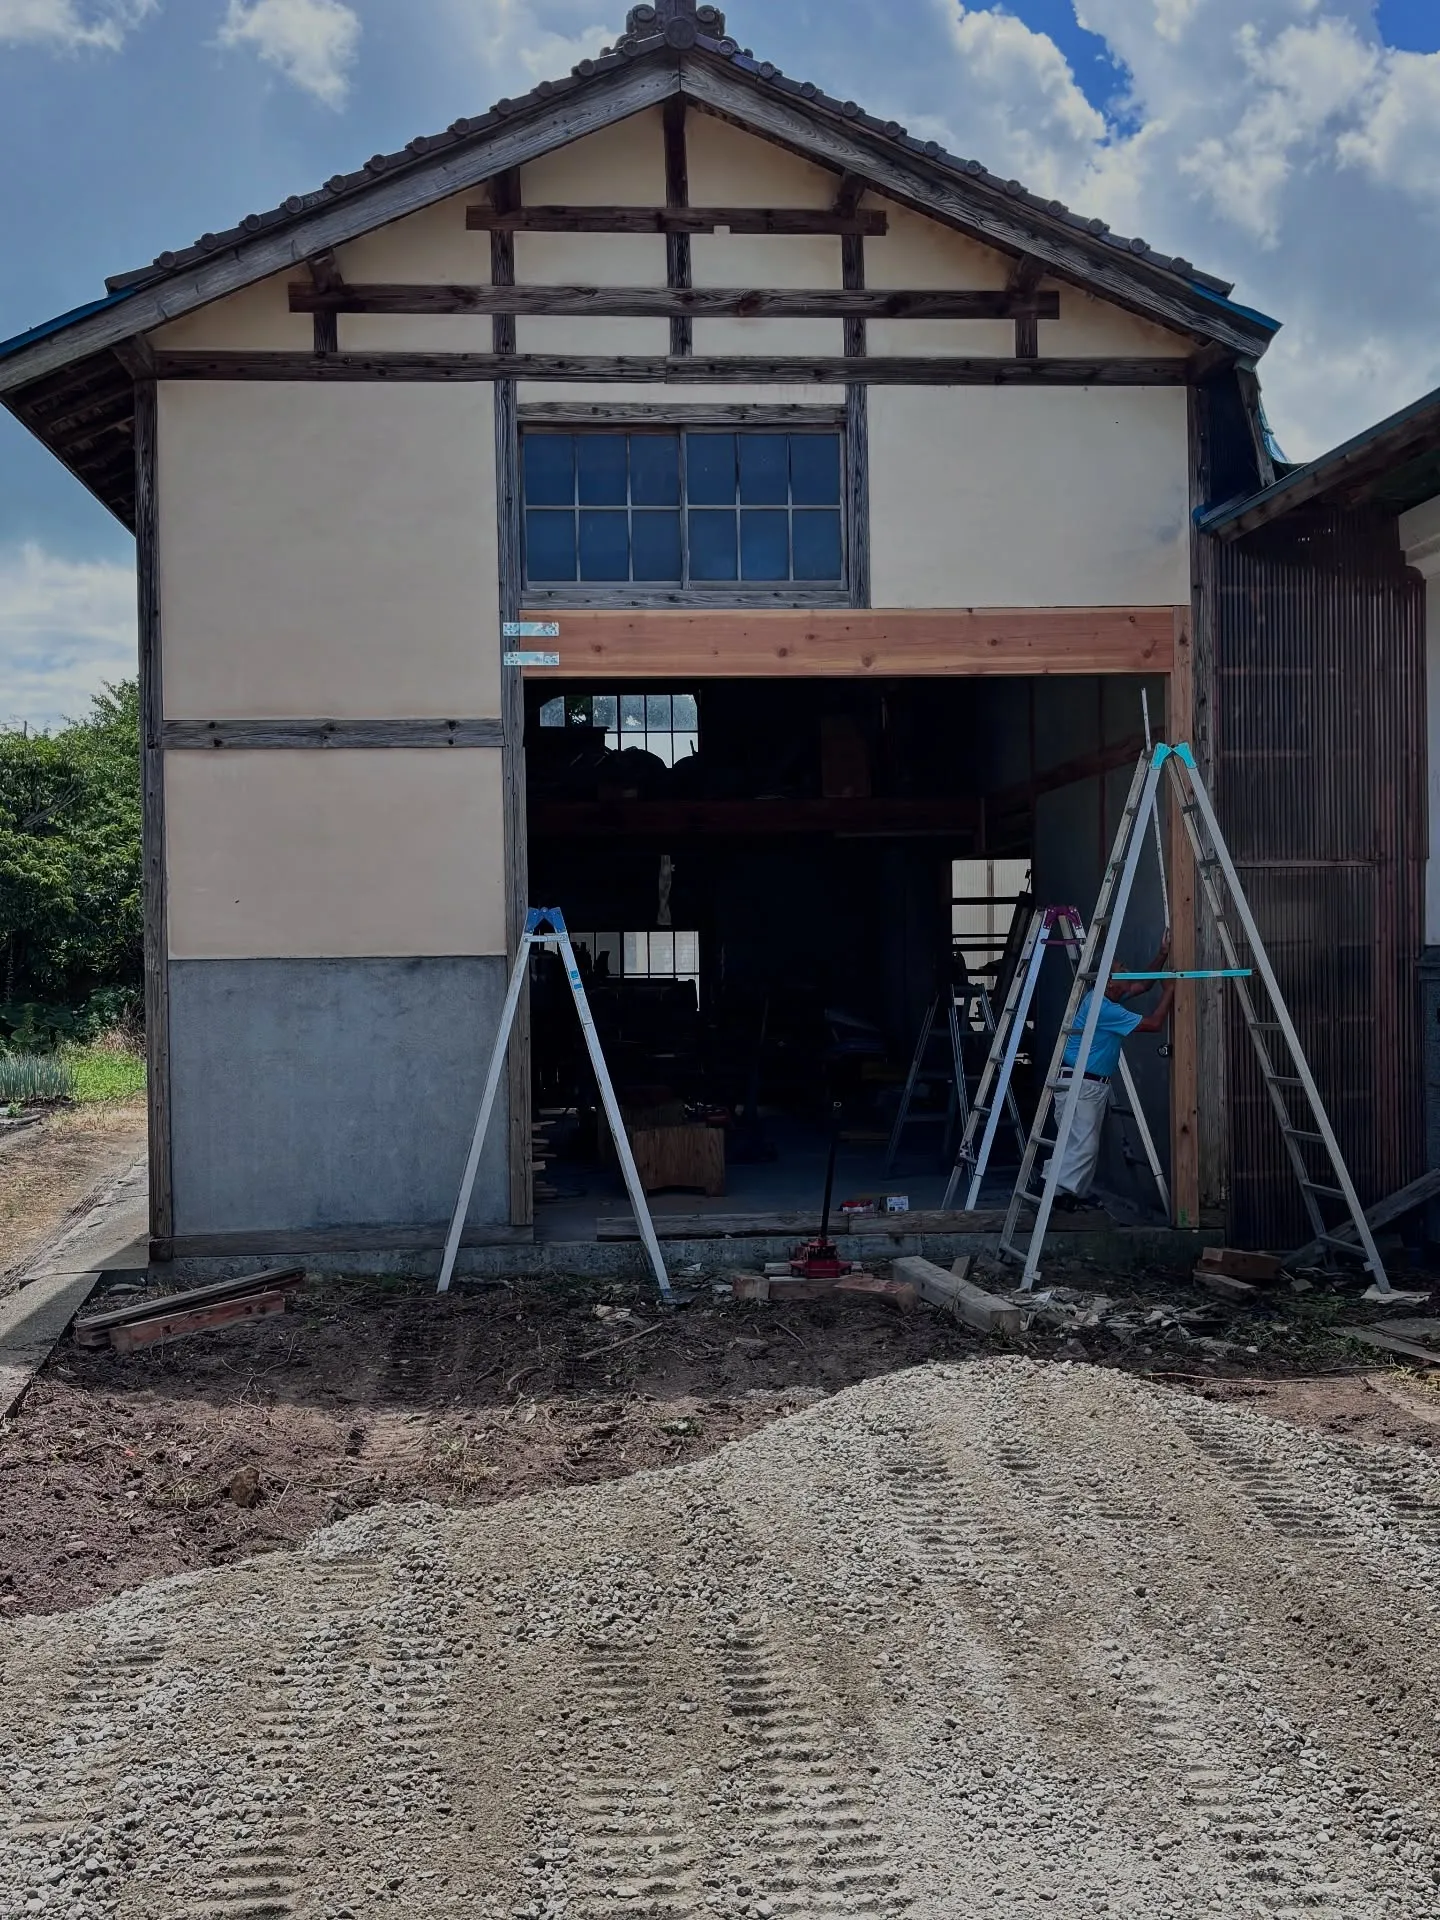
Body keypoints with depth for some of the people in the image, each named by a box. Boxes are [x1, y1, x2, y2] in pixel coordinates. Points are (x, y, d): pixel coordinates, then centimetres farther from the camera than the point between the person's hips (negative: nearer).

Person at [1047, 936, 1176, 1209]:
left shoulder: (1107, 995, 8)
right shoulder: (1102, 1008, -21)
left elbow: (1142, 985, 24)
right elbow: (1154, 1024, -16)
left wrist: (1162, 955, 14)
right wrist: (1169, 990, -5)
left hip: (1095, 1084, 10)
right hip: (1079, 1084, -10)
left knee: (1092, 1144, 9)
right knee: (1084, 1145, -14)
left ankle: (1073, 1193, 11)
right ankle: (1057, 1192, -14)